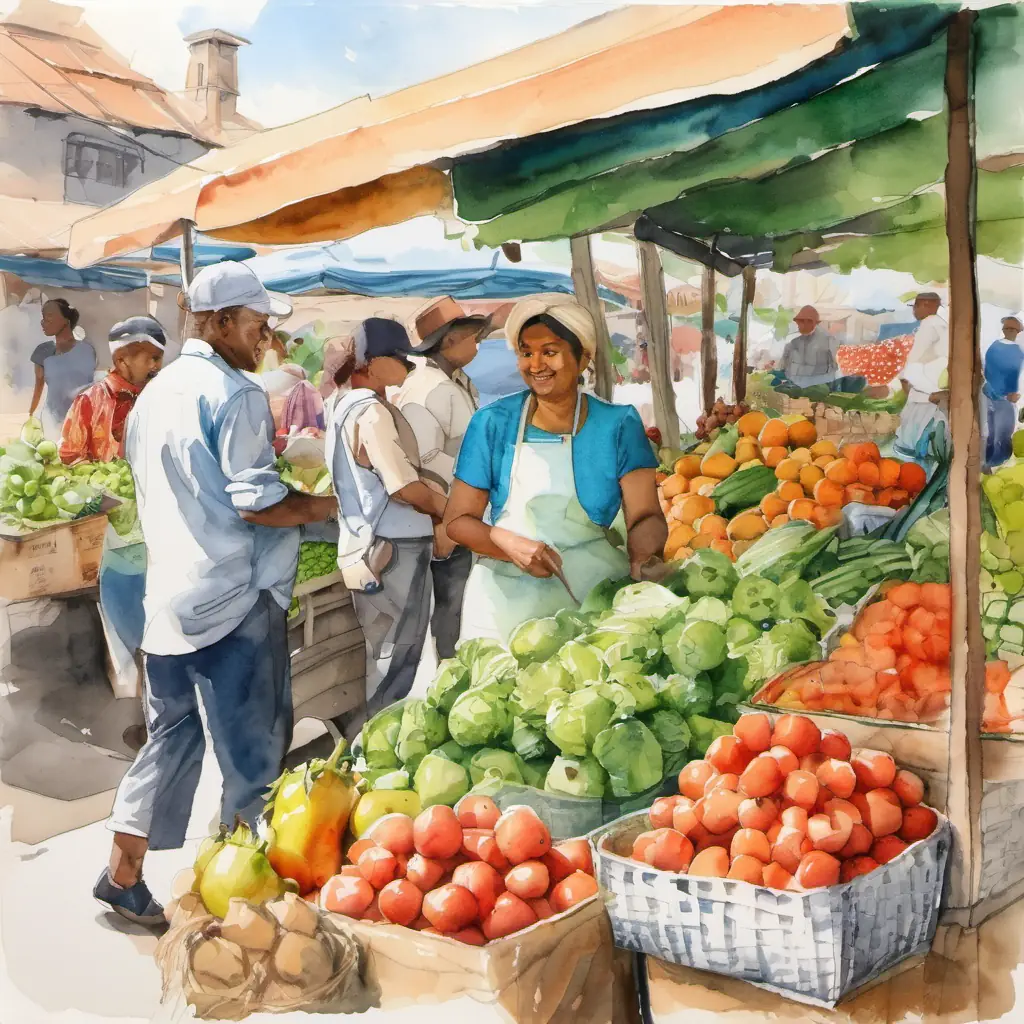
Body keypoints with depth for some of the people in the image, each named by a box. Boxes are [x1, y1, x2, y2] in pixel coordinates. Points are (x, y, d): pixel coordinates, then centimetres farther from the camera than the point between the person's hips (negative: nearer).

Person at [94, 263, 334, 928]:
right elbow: (256, 503, -19)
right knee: (253, 750, 4)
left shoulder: (155, 392, 13)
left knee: (171, 737, 18)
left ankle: (123, 876, 23)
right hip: (234, 598, -8)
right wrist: (323, 506, -4)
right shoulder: (236, 395, -14)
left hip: (167, 594, 8)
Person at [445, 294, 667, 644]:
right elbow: (458, 519, -1)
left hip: (594, 595, 0)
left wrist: (642, 560, -28)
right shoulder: (493, 423, -1)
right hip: (505, 600, 0)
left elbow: (644, 515, -6)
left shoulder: (618, 424, 0)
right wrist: (510, 546, -19)